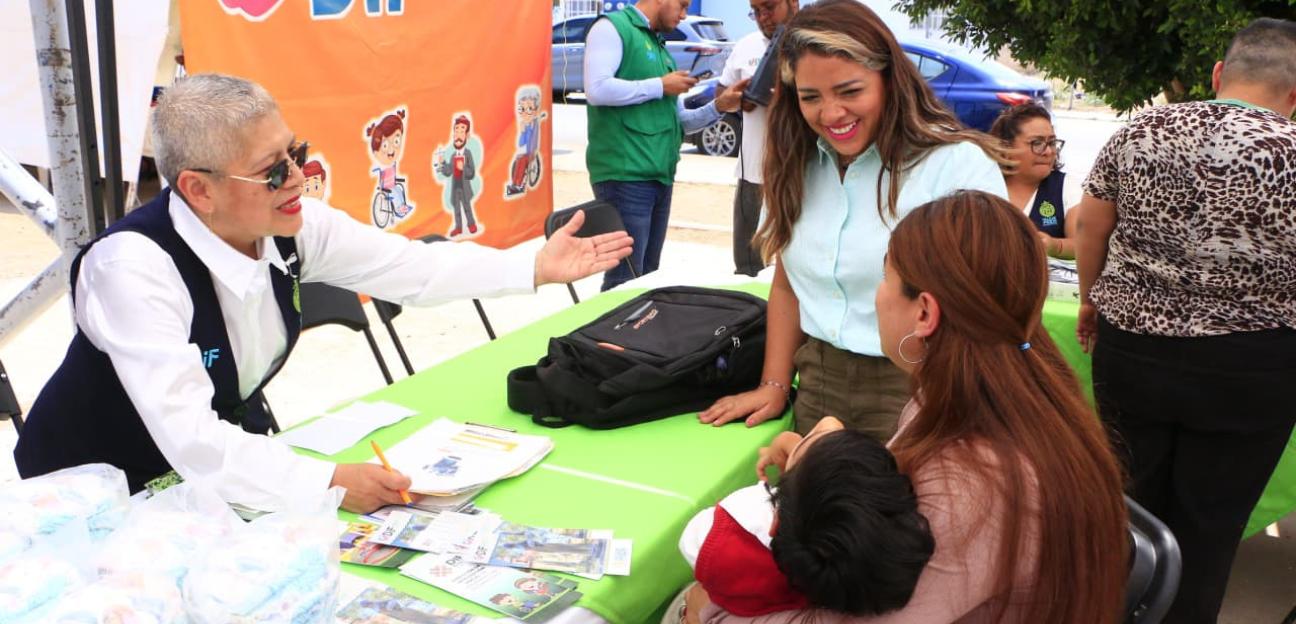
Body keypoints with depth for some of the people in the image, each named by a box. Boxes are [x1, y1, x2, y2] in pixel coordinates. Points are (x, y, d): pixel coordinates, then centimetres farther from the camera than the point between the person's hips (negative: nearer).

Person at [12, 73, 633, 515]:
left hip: (232, 455, 6)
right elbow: (192, 440, -37)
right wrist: (330, 481, -42)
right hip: (98, 496, -6)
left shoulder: (292, 225, -14)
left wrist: (537, 267, -9)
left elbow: (409, 266, -5)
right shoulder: (135, 266, -32)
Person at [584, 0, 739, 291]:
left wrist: (718, 107, 7)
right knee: (625, 279, -8)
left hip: (660, 176, 9)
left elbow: (678, 121, 24)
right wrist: (660, 86, -9)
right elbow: (597, 89, -18)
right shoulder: (613, 27, -3)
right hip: (625, 174, -9)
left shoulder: (660, 48, 21)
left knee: (647, 275, 13)